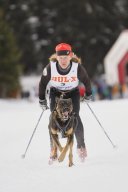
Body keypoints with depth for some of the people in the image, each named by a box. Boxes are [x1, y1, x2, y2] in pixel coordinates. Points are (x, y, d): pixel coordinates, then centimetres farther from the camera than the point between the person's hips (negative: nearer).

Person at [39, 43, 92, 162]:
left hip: (73, 93, -1)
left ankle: (81, 146, -1)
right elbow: (43, 83, -9)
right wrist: (42, 99, -3)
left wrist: (88, 94, 6)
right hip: (55, 93, 1)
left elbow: (86, 80, -7)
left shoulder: (77, 67, -28)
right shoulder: (50, 67, -27)